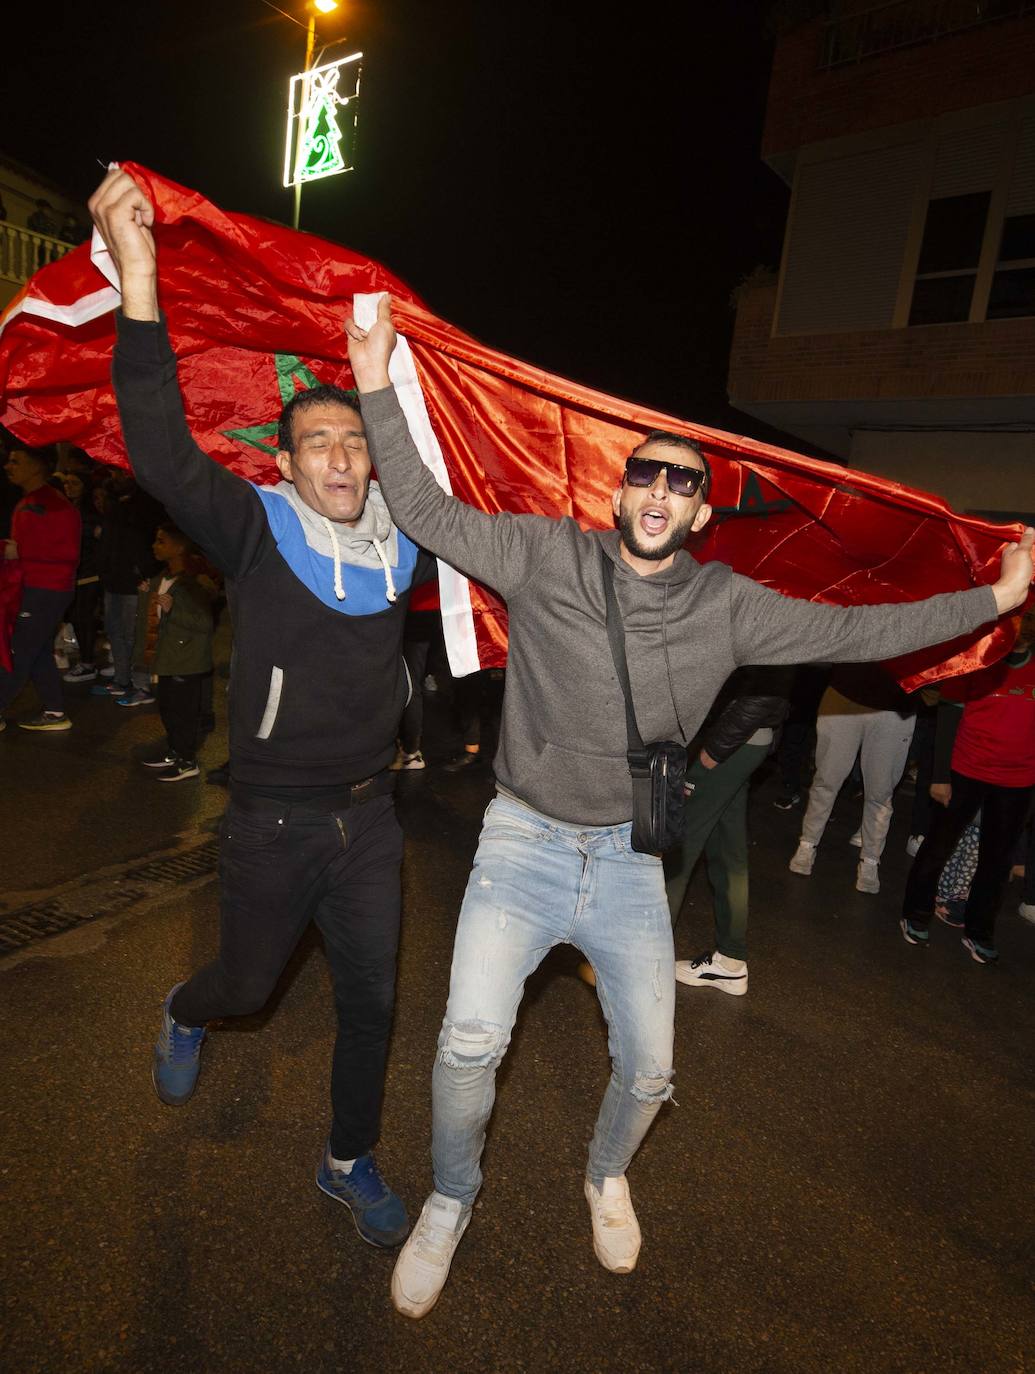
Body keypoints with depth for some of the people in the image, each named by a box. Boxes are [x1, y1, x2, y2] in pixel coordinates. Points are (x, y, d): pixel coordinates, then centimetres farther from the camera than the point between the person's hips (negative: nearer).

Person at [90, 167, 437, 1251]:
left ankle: (350, 1165, 41)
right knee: (248, 983, 19)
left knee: (370, 1001, 15)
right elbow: (164, 458, -28)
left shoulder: (401, 540, 1)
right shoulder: (257, 532, -11)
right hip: (272, 825, -3)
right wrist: (139, 285, -36)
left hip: (367, 820, 4)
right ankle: (184, 1014, 59)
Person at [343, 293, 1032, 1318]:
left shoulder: (725, 606, -2)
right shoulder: (546, 554, -7)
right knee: (471, 1041, -13)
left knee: (649, 1068, 11)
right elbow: (428, 514, -9)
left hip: (630, 863, 3)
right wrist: (377, 388, -16)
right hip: (522, 846, -2)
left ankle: (607, 1176, 49)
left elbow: (851, 632, 3)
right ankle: (449, 1204, 22)